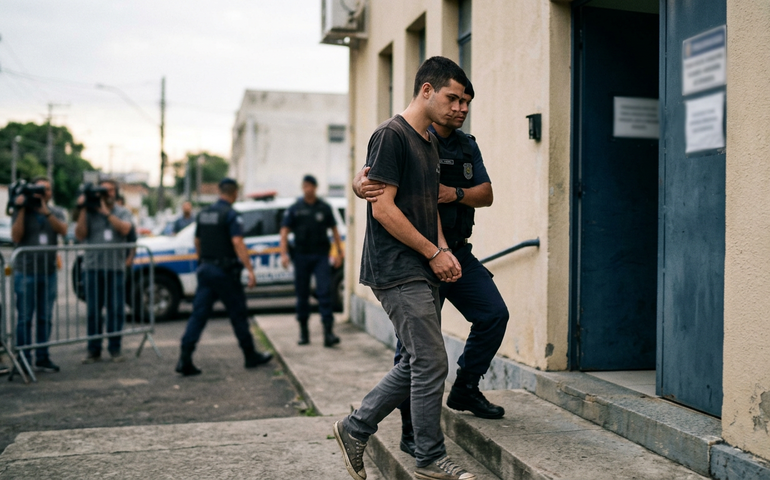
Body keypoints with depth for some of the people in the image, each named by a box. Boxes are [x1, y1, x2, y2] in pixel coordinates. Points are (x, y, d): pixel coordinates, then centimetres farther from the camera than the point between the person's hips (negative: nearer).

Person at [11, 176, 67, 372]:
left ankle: (42, 358, 14)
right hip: (25, 272, -3)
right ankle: (23, 360, 2)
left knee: (45, 318, 7)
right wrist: (22, 210, -14)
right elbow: (15, 237, -10)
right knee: (24, 318, -3)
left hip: (49, 273, 3)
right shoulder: (22, 211, 2)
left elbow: (63, 230, -10)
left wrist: (45, 211, -20)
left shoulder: (56, 213, 10)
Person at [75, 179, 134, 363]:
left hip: (116, 267, 0)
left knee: (116, 310, 0)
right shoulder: (89, 212, 9)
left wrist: (106, 211, -11)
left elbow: (125, 229, -11)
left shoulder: (123, 213, 10)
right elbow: (80, 235, -1)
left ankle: (115, 348, 10)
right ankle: (94, 350, 9)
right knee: (93, 311, 2)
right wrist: (83, 211, -5)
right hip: (92, 267, 0)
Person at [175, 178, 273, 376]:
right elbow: (237, 243, -22)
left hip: (205, 269, 6)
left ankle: (185, 360, -7)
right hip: (225, 271, -6)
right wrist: (250, 270, -24)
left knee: (198, 314, 2)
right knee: (238, 314, 6)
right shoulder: (231, 215, -12)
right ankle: (251, 356, 18)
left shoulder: (204, 214, 11)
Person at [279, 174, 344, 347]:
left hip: (321, 256, 0)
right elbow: (284, 232, 1)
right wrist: (284, 253, -11)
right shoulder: (295, 209, 4)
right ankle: (303, 331, 18)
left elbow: (334, 230, 12)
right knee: (302, 295, 6)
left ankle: (328, 333, -12)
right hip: (301, 256, 0)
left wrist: (339, 252, 6)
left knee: (325, 292, -9)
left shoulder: (324, 208, 7)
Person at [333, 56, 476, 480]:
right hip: (397, 271, -9)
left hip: (422, 271, 10)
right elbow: (383, 208, -17)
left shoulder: (430, 143, 18)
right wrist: (433, 252, -11)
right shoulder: (391, 135, -11)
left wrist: (444, 250, 6)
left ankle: (355, 428, 24)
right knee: (431, 362, -6)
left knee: (417, 364, 11)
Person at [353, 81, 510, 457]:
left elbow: (486, 194, 7)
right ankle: (411, 431, 5)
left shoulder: (467, 146, 14)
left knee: (494, 314, 5)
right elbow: (365, 177, -16)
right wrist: (361, 186, -41)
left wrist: (455, 194, -14)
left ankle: (465, 390, 25)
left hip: (457, 252, 7)